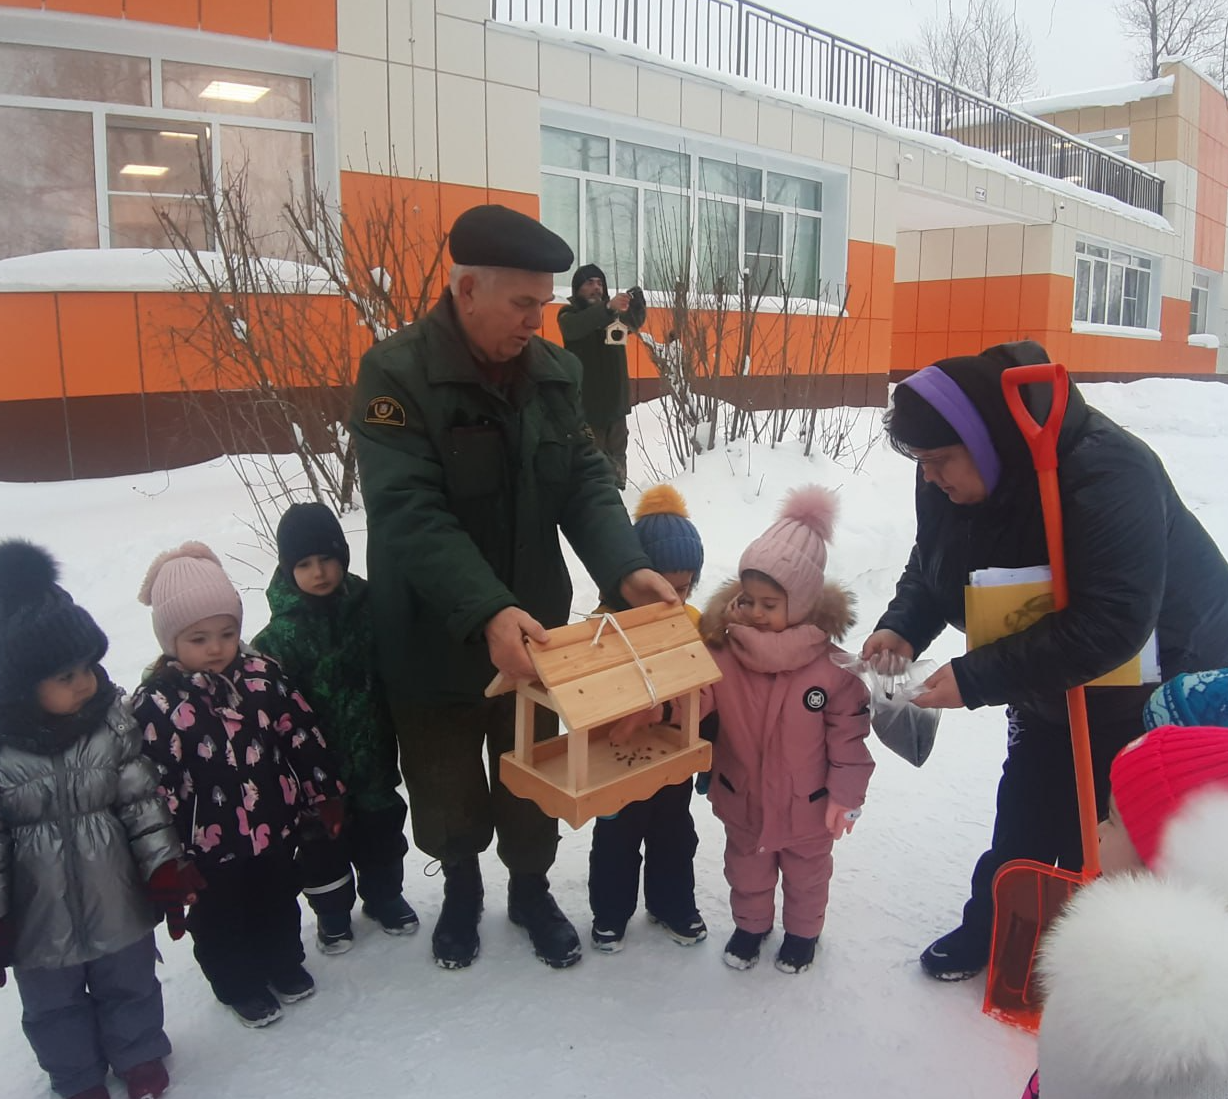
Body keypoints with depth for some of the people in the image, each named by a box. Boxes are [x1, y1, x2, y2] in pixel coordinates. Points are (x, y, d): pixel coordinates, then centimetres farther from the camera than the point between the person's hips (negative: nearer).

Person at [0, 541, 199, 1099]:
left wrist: (164, 866, -7)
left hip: (117, 894, 1)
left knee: (129, 981, 22)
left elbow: (143, 800, -6)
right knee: (52, 1000, 21)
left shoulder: (113, 717, -14)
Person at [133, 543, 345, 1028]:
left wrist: (324, 795, 2)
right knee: (220, 922, 19)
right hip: (210, 845, -3)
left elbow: (302, 735, -2)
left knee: (279, 903, 25)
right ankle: (240, 986, 44)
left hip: (274, 826, 3)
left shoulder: (262, 675, -9)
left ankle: (283, 965, 50)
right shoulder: (155, 704, -19)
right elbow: (154, 785, -15)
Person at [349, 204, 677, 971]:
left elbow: (587, 482, -3)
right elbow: (409, 513, -27)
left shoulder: (554, 372, -2)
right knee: (447, 786, 17)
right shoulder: (397, 374, -19)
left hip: (532, 628, 4)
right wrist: (485, 612, -39)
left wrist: (625, 568, -21)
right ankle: (461, 888, 46)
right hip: (433, 639, -3)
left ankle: (531, 888, 45)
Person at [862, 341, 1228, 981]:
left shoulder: (1106, 477, -38)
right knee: (1025, 817, 15)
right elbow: (933, 564, 0)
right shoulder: (951, 477, -16)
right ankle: (993, 925, 33)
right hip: (1053, 685, 6)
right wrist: (902, 627, -21)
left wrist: (976, 679, -42)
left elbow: (1109, 627, -42)